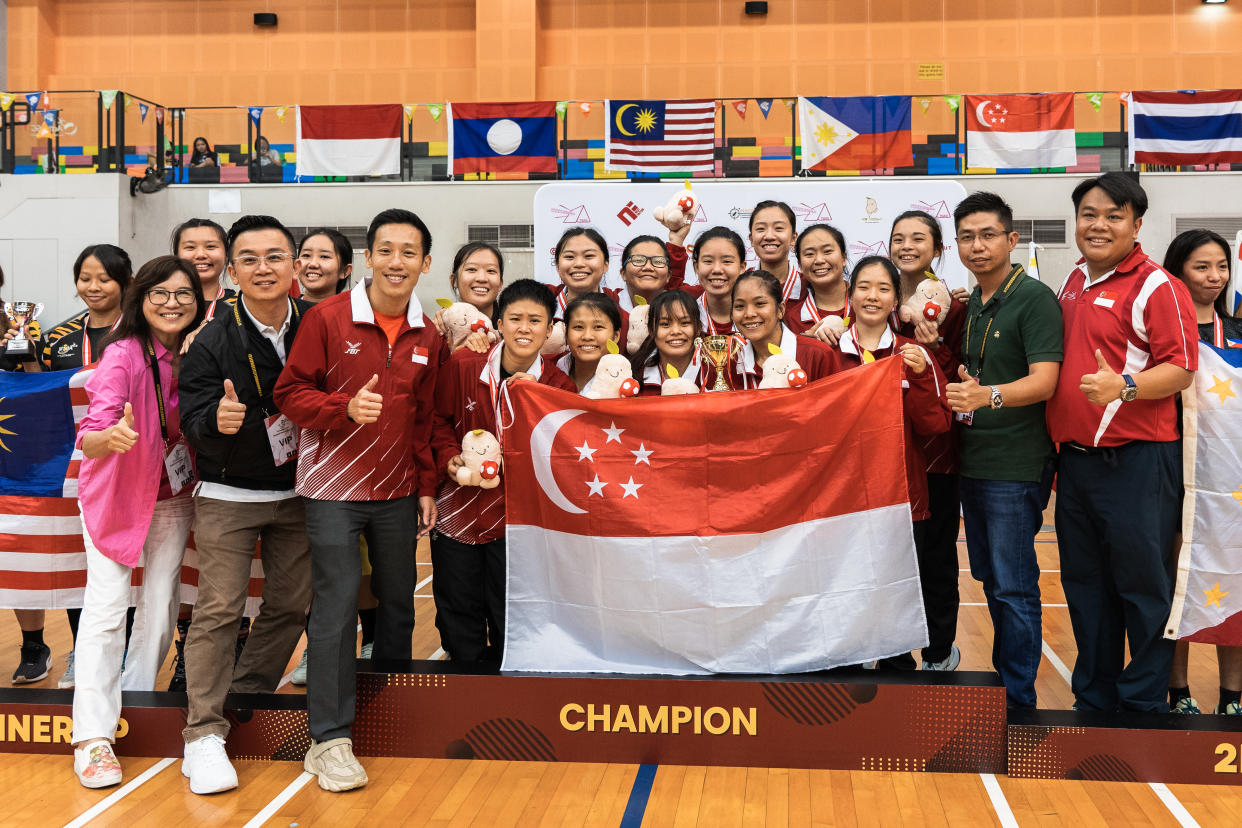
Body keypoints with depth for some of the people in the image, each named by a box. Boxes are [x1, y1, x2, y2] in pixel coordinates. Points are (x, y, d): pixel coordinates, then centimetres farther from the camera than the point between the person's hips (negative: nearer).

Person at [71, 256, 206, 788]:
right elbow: (89, 439, -31)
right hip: (115, 493, -4)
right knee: (107, 604, -9)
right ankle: (93, 737, -6)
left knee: (161, 603, 7)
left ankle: (138, 697, 26)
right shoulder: (124, 356, -22)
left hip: (173, 497, 4)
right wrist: (109, 435, -54)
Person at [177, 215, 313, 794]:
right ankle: (204, 733, 3)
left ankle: (245, 702, 27)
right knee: (219, 609, -5)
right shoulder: (212, 342, -12)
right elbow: (191, 417, -16)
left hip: (297, 491, 4)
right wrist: (217, 420, -38)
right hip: (228, 495, -3)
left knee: (291, 603, 8)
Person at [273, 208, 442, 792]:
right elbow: (290, 392, -7)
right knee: (335, 608, -4)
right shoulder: (327, 318, -8)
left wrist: (426, 487, 10)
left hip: (397, 492, 5)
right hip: (334, 487, -5)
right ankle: (329, 739, 6)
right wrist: (345, 408, -24)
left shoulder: (427, 337, 5)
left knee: (398, 603, 14)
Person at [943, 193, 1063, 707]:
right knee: (988, 577, 16)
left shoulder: (1034, 298, -11)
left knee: (1014, 586, -3)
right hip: (971, 461, 8)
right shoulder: (970, 303, 14)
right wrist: (959, 385, 6)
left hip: (1015, 463, -8)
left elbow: (1044, 381, -21)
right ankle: (1003, 674, 30)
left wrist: (986, 395, -36)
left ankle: (1018, 699, 8)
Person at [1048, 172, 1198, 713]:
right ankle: (1094, 699, 28)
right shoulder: (1074, 283, 14)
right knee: (1085, 585, 15)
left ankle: (1145, 703, 15)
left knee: (1142, 583, 2)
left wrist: (1124, 386, -31)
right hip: (1075, 459, 8)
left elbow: (1181, 369, -14)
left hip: (1136, 460, -7)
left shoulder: (1156, 287, -8)